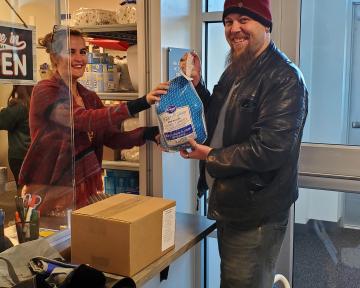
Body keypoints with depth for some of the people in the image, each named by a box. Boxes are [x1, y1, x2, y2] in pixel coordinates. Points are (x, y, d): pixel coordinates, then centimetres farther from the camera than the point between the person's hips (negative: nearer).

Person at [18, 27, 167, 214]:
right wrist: (141, 103, -37)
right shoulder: (45, 91, -12)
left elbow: (112, 138, 2)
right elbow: (85, 120, -28)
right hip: (51, 190, -6)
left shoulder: (90, 97, 10)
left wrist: (148, 133, -16)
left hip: (87, 187, 6)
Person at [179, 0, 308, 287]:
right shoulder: (234, 72, 10)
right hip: (227, 206, 9)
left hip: (256, 216, -9)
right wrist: (197, 85, 2)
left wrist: (211, 156, -17)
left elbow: (270, 148, -27)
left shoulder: (284, 77, -19)